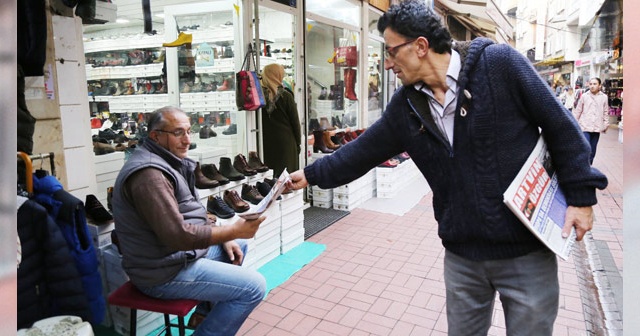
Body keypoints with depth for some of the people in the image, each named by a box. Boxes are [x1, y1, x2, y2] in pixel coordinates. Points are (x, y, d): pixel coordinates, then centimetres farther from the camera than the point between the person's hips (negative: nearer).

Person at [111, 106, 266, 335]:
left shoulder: (167, 162, 9)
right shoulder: (149, 174, -25)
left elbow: (192, 213, 16)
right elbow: (179, 235, -30)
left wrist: (226, 237, 4)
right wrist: (234, 230, -22)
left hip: (177, 252, 11)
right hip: (164, 272, -10)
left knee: (238, 246, 24)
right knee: (254, 286, -14)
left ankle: (205, 312, 27)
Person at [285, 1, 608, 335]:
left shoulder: (499, 63, -12)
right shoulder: (405, 106, 1)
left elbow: (559, 126, -6)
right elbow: (364, 150, 9)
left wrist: (580, 195, -6)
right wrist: (311, 174, 13)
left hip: (527, 250, -3)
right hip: (462, 256, 4)